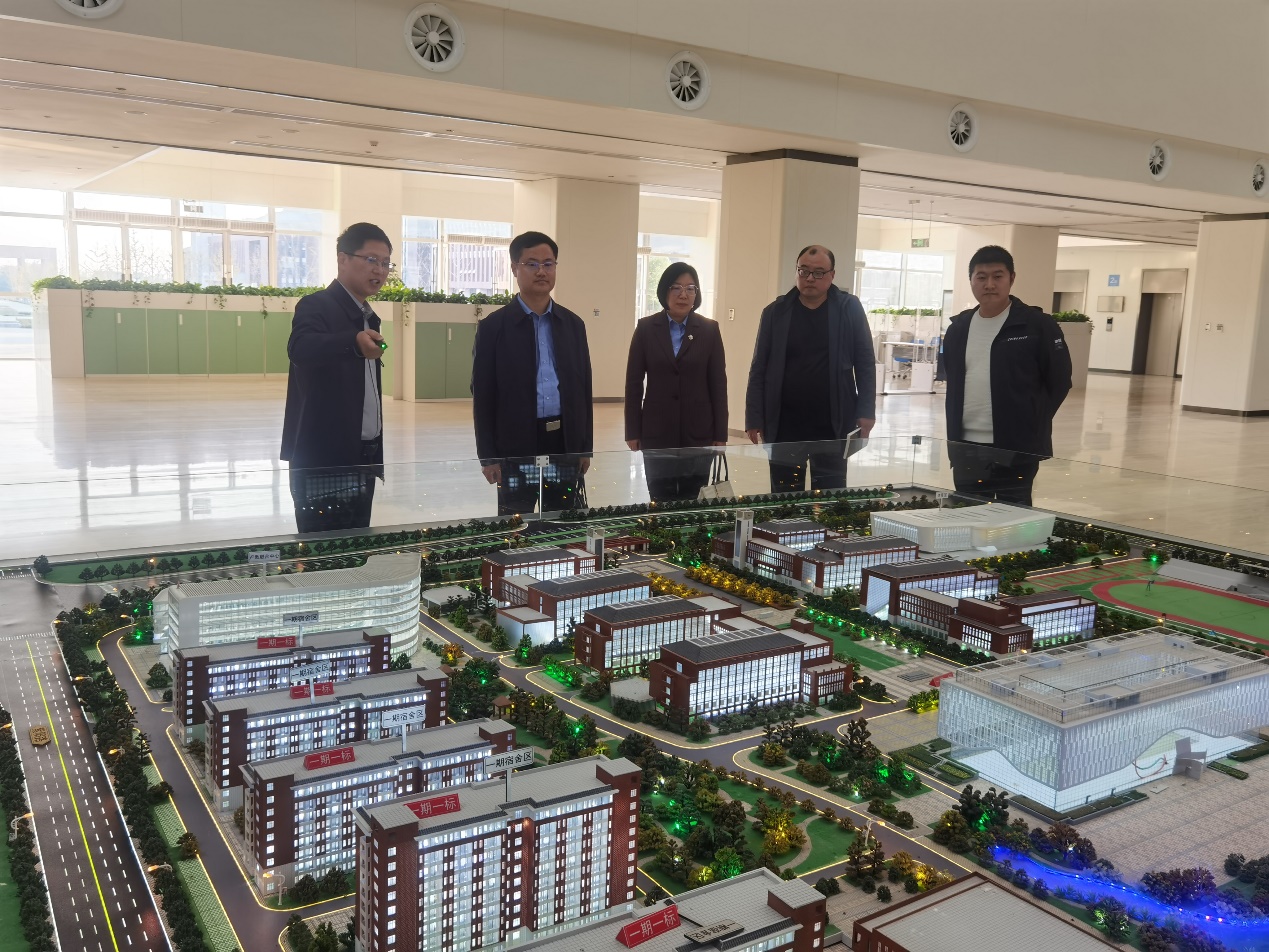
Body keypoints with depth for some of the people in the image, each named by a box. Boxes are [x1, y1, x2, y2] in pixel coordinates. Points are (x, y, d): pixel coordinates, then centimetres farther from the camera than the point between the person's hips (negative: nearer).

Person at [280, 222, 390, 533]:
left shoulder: (369, 318, 16)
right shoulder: (316, 306, -9)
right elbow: (301, 349, -32)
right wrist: (354, 342, -51)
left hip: (361, 460, 8)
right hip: (324, 461, -8)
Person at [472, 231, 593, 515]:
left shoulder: (573, 324, 10)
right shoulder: (493, 327, -2)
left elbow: (583, 389, 12)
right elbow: (482, 396, -3)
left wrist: (586, 447, 8)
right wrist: (488, 457, -7)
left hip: (565, 444, 3)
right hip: (515, 449, -3)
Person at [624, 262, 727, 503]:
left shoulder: (709, 329, 1)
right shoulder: (646, 328, 0)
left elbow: (718, 384, 2)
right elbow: (634, 383, 1)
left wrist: (720, 434, -1)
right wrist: (633, 431, -2)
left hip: (698, 431, 0)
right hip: (657, 430, 0)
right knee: (660, 502, 4)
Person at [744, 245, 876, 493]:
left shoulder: (849, 309, 2)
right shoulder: (775, 312, 3)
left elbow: (865, 363, 3)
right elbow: (759, 370, 4)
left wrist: (866, 411, -5)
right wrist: (754, 418, -2)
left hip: (833, 425, 0)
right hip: (784, 425, 1)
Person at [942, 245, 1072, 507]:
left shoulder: (1037, 325, -5)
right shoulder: (959, 328, 10)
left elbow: (1059, 381, -2)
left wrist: (1032, 426, -4)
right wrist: (953, 437, 12)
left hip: (1017, 449, -5)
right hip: (966, 449, 5)